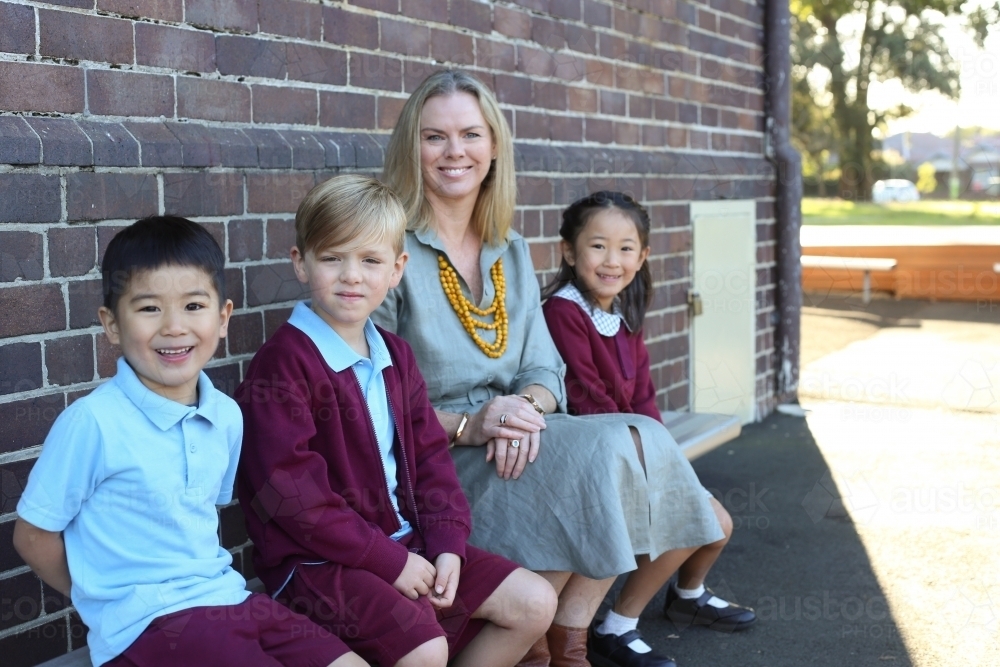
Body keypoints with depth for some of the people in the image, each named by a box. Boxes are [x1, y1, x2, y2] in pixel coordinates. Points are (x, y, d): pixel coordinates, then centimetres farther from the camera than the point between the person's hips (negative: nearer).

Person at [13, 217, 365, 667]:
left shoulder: (227, 416, 2)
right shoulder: (93, 421, -15)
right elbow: (33, 535, -5)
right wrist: (110, 601, 1)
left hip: (226, 595, 6)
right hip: (146, 625, -6)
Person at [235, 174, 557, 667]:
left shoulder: (395, 357, 9)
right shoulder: (282, 364, -16)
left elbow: (429, 456, 10)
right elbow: (292, 492, -20)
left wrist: (447, 543, -5)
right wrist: (387, 559, -19)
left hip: (406, 542, 8)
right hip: (317, 559, -8)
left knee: (534, 603, 5)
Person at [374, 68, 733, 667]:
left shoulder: (512, 252, 14)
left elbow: (546, 369, 10)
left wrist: (527, 405, -13)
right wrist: (465, 425, -23)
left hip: (519, 442, 6)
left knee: (641, 438, -19)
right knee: (601, 452, -27)